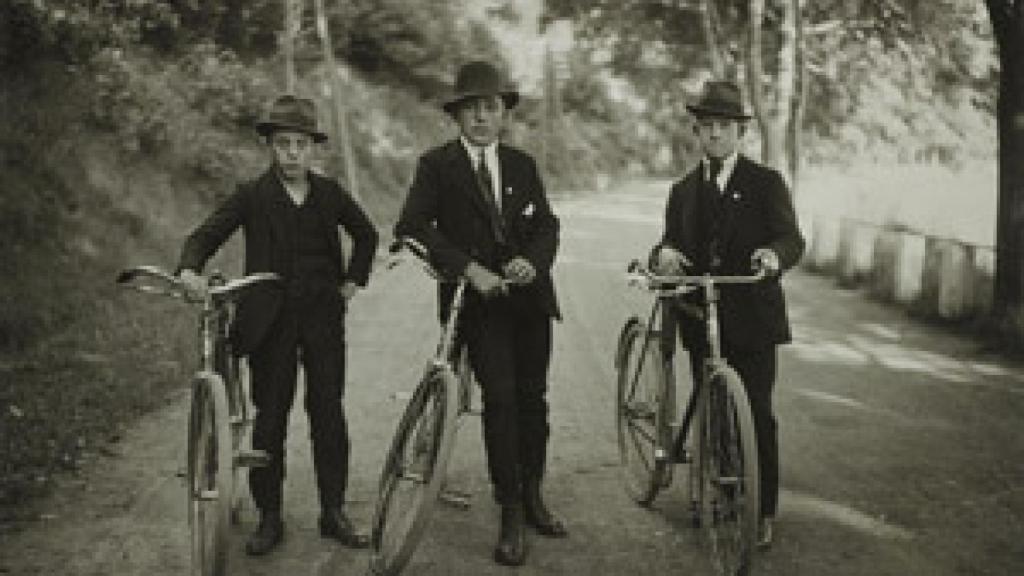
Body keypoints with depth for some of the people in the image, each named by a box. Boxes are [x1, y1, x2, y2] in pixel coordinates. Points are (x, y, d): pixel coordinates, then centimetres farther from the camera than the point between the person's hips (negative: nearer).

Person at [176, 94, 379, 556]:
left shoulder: (330, 194, 6)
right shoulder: (252, 196, -1)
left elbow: (366, 235, 22)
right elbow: (206, 234, -9)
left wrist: (354, 279, 11)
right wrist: (189, 268, -28)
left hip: (323, 316, 2)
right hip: (271, 322, -2)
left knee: (329, 414, 3)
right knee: (269, 418, 3)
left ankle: (333, 512, 15)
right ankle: (269, 518, 14)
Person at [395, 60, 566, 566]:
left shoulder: (523, 165, 12)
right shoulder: (437, 166, -1)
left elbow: (546, 225, 9)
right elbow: (411, 229, -10)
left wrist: (533, 261, -13)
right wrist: (468, 268, -19)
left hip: (529, 296, 4)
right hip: (477, 298, -4)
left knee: (532, 398, 8)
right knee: (500, 397, -13)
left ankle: (532, 498, 26)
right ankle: (510, 517, -5)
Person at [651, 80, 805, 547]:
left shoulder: (766, 183, 1)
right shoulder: (684, 191, 15)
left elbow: (791, 238, -10)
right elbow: (671, 242, 7)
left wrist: (774, 253, -34)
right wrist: (663, 254, -18)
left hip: (752, 320, -4)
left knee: (756, 416, -3)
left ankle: (763, 511, 8)